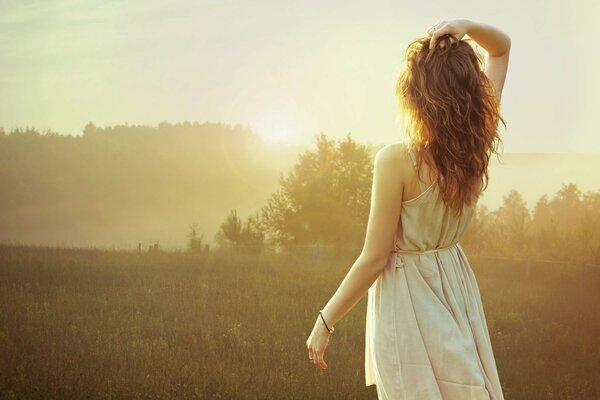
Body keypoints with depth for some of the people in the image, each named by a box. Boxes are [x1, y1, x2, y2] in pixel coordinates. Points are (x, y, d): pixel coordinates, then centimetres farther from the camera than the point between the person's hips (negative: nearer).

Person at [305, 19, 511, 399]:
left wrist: (324, 323, -10)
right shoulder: (478, 146, -10)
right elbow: (501, 47, 4)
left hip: (407, 298, -5)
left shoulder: (397, 160, -25)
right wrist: (468, 27, -17)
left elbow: (374, 259, -20)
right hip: (456, 287, 5)